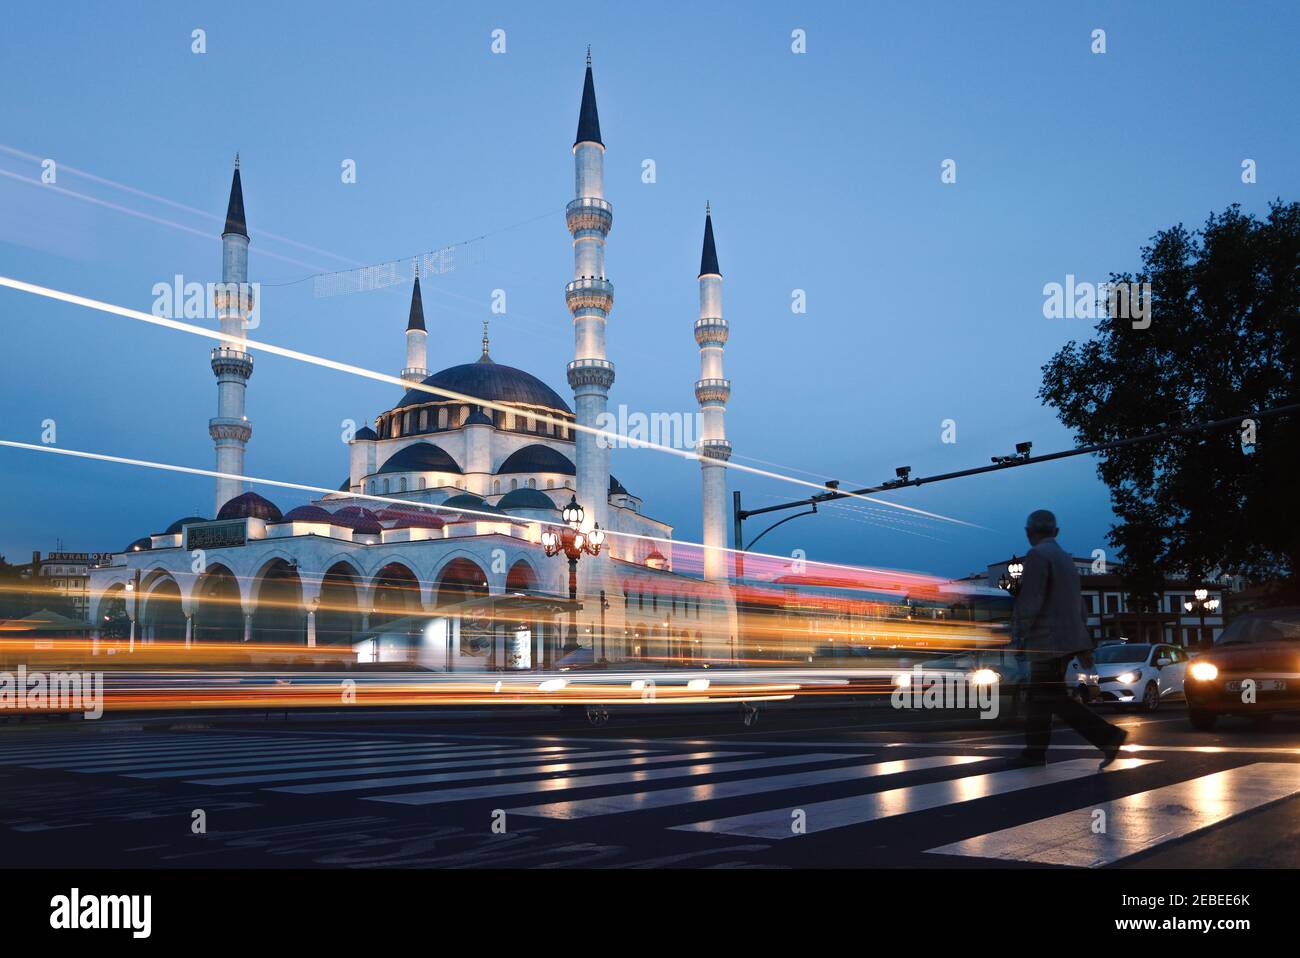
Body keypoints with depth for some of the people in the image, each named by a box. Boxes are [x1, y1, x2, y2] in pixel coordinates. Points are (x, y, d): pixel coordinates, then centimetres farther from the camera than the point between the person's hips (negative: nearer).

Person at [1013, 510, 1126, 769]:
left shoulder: (1037, 555, -11)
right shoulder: (1066, 558, 17)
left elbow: (1030, 600, -18)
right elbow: (1078, 603, 19)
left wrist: (1019, 634, -10)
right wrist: (1083, 641, 21)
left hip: (1049, 641, -9)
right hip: (1068, 638, 9)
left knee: (1054, 698, -7)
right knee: (1039, 696, 12)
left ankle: (1108, 736, -14)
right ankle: (1035, 752, 14)